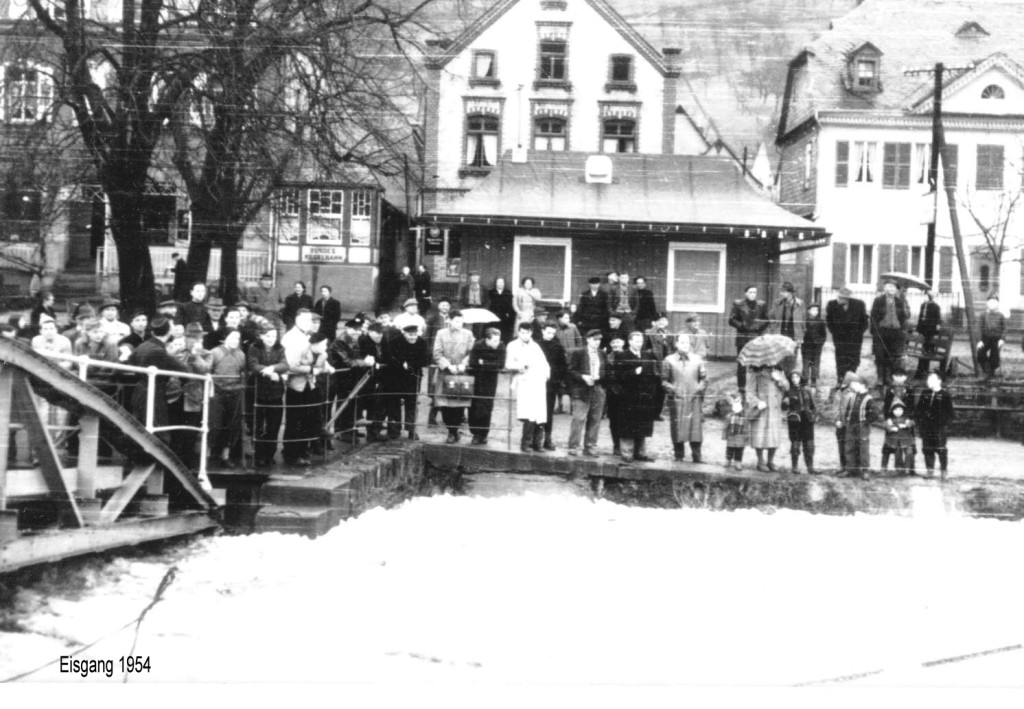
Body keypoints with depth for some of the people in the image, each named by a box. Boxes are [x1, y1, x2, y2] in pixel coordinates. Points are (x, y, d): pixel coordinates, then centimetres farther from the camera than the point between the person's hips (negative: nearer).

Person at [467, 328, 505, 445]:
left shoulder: (501, 347, -14)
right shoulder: (478, 346, -17)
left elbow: (501, 364, -20)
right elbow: (472, 363, -22)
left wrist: (483, 363, -18)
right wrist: (492, 365, -19)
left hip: (490, 380, 1)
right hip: (477, 379, -1)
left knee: (486, 407, 1)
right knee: (475, 407, -1)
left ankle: (483, 434, 11)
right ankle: (476, 433, 8)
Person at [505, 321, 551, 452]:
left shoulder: (535, 346, 22)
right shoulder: (513, 346, 9)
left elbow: (544, 364, 22)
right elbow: (508, 365, 1)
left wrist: (546, 374, 3)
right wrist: (519, 366, -18)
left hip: (538, 384, 4)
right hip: (524, 383, -4)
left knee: (539, 415, -3)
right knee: (529, 416, -17)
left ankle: (537, 443, 8)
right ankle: (525, 443, -9)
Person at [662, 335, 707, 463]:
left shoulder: (697, 360, 8)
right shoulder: (669, 360, 3)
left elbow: (704, 378, 13)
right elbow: (664, 381, 5)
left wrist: (699, 388, -3)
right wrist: (672, 389, -9)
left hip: (694, 399, 1)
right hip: (676, 400, -1)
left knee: (696, 428, -3)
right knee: (677, 429, 0)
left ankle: (697, 458, 3)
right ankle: (679, 456, 11)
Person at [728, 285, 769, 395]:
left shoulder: (761, 305, 11)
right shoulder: (738, 304, 4)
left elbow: (766, 320, 14)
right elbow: (732, 320, 2)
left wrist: (760, 327, -5)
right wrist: (741, 325, -13)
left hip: (757, 337, 1)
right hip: (743, 337, -1)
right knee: (742, 363, 0)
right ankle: (741, 387, 7)